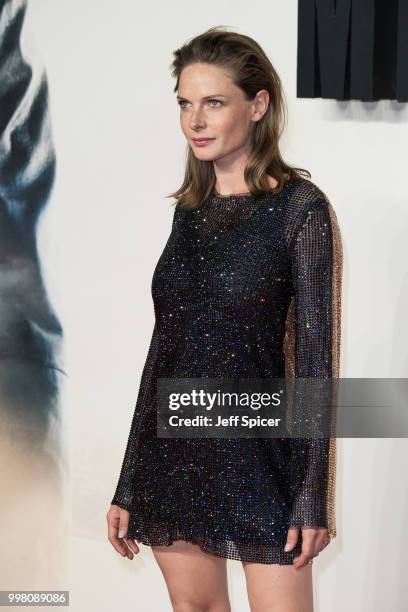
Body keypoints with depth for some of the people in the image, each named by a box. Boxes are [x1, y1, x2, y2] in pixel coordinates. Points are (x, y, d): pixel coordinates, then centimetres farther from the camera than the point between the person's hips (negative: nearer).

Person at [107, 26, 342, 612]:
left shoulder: (299, 207, -8)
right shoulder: (190, 209, 8)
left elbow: (317, 355, -9)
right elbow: (164, 346, 11)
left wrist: (314, 497, -12)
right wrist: (128, 487, 12)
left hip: (258, 454, -5)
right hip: (173, 451, 6)